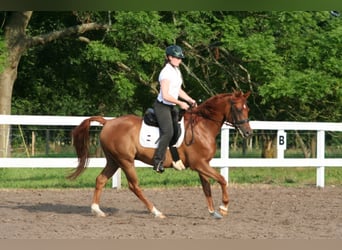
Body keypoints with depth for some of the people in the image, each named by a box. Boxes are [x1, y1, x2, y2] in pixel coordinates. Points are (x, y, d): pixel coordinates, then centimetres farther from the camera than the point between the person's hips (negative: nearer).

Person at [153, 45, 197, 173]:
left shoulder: (176, 71, 13)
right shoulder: (166, 72, -17)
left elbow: (178, 90, 22)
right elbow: (165, 95, -21)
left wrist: (190, 100, 11)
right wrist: (180, 103, -15)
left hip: (171, 106, 10)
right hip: (162, 106, -10)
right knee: (168, 132, -23)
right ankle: (158, 162, -23)